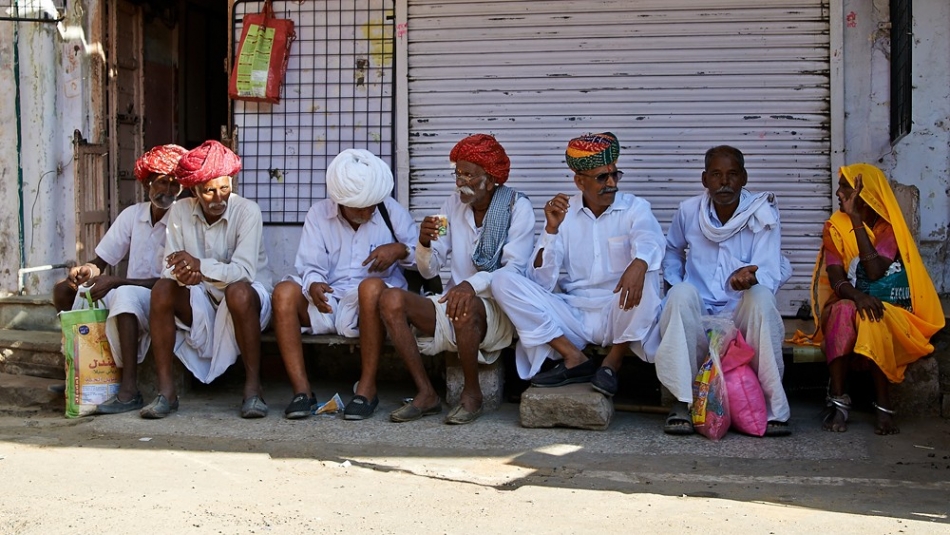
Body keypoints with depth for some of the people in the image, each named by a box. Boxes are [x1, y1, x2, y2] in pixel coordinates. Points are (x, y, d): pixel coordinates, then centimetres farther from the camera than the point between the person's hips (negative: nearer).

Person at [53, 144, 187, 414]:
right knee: (65, 289, -4)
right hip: (131, 300, 7)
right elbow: (101, 261, 8)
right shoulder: (133, 214, 5)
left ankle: (129, 390, -35)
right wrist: (89, 270, -17)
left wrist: (115, 281, -22)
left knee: (125, 294, -36)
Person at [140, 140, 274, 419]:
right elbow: (170, 269, -8)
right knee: (162, 289, -24)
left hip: (248, 296, -3)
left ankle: (253, 386, -24)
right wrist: (182, 272, -32)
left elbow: (243, 271, -24)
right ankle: (165, 390, -21)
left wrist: (199, 265, -33)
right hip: (201, 304, 3)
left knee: (238, 291, -36)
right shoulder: (180, 212, -4)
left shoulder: (247, 211, -15)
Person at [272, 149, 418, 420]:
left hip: (370, 305, -2)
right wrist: (313, 285, -24)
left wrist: (400, 250, -17)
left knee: (372, 285, -37)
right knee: (284, 291, -26)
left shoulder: (390, 210, 4)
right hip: (328, 301, 2)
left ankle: (367, 388, -30)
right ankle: (302, 390, -27)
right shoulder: (319, 213, 6)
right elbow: (311, 266, -1)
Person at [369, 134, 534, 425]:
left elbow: (515, 270, -18)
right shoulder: (453, 205, 9)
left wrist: (472, 285, -35)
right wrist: (425, 244, -15)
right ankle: (426, 393, -13)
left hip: (497, 310, -5)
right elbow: (429, 270, 8)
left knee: (466, 307, -38)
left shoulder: (517, 207, -6)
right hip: (453, 305, 5)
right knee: (391, 299, -17)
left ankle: (472, 392, -14)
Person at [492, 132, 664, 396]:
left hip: (617, 315, -2)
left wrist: (638, 264, -49)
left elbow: (649, 240, -25)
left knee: (647, 275, -32)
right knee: (503, 281, -13)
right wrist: (552, 229, -16)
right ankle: (574, 359, -14)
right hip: (572, 315, 2)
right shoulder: (563, 212, 5)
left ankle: (613, 362, -13)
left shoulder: (635, 208, 1)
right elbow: (541, 282, -3)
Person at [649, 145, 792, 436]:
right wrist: (673, 285, 9)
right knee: (682, 294, -33)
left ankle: (774, 407, -28)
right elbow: (672, 251, 25)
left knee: (760, 296, -35)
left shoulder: (762, 215, -5)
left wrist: (750, 276, -39)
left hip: (741, 314, -1)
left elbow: (769, 276, -15)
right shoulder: (688, 211, 3)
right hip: (695, 314, 1)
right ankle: (682, 402, -29)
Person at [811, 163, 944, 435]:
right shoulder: (835, 227, 5)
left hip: (889, 310, -1)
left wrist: (856, 219, -18)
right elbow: (836, 280, -7)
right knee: (843, 311, -34)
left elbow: (874, 271, -20)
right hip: (846, 306, 2)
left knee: (872, 320, -36)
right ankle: (838, 400, -34)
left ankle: (883, 403, -30)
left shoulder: (889, 227, -2)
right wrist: (857, 296, -31)